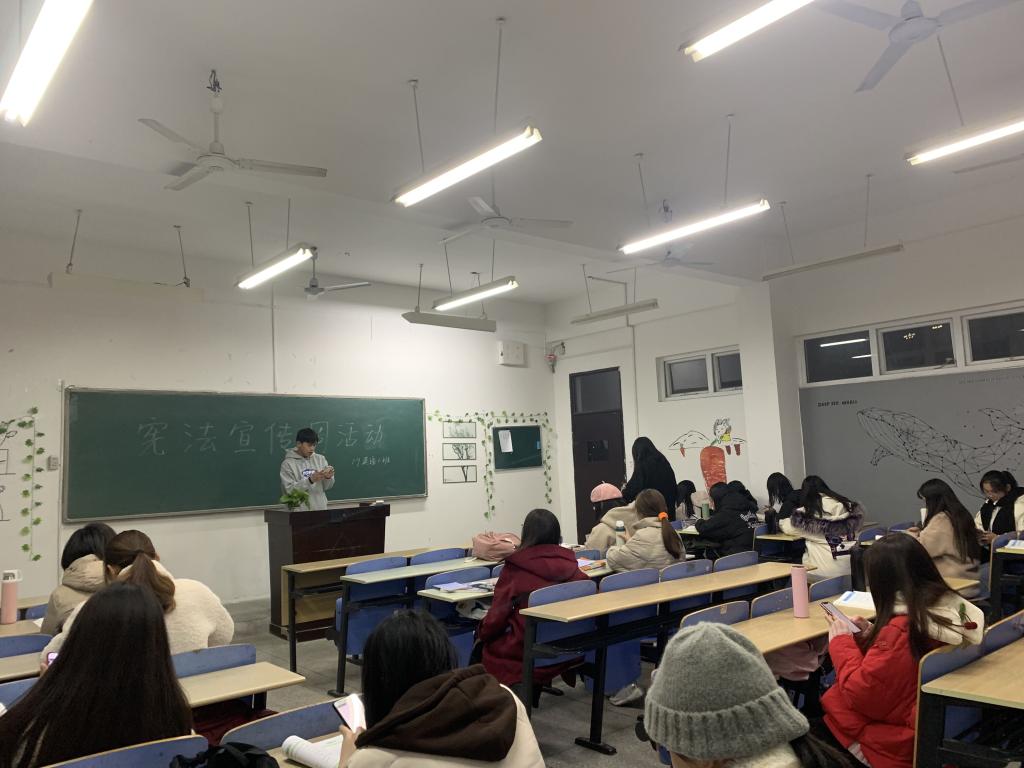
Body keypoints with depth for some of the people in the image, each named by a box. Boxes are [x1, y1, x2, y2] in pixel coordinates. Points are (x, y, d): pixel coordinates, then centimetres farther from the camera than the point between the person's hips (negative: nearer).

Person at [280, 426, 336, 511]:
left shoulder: (320, 459, 5)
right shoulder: (288, 463, -6)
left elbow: (327, 487, 8)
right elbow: (289, 490, -14)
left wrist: (328, 478, -13)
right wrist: (310, 480, -24)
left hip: (320, 510, 4)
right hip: (299, 512, -4)